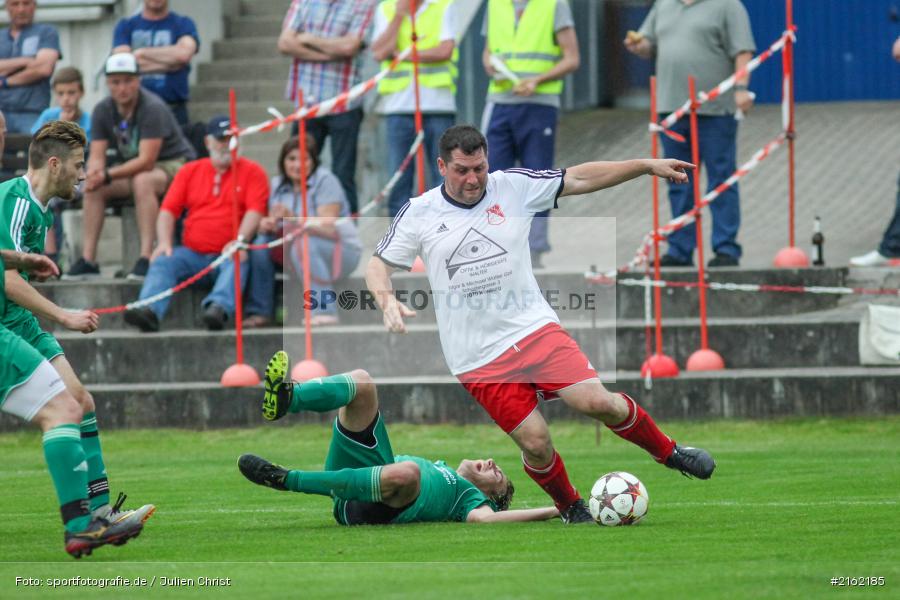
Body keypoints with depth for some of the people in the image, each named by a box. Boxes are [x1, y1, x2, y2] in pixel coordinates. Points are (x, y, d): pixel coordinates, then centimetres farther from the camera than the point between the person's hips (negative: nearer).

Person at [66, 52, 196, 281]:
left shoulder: (152, 108, -24)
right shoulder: (103, 110, -4)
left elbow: (147, 161, -29)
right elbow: (97, 156, -6)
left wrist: (108, 175, -36)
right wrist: (93, 174, -31)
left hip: (174, 165, -7)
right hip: (132, 166, 7)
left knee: (142, 180, -37)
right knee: (92, 187, -15)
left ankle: (146, 258, -39)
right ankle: (88, 260, -14)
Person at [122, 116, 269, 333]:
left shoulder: (252, 172, 8)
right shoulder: (190, 171, 18)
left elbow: (255, 211, -5)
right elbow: (168, 210, 12)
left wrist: (240, 241, -23)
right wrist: (164, 242, -7)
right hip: (192, 253, 3)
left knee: (237, 264, -36)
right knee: (163, 261, -24)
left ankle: (219, 307, -62)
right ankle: (150, 310, -47)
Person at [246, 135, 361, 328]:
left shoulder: (325, 180, -13)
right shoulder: (278, 185, 6)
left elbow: (329, 227, -23)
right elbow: (272, 222, 3)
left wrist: (293, 219, -36)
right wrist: (268, 225, -22)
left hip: (343, 250, -6)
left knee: (304, 243, -35)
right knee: (262, 241, -16)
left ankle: (324, 311, -36)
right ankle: (259, 312, -13)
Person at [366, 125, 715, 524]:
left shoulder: (512, 187, 1)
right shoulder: (418, 214, -2)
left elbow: (579, 179, 4)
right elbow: (378, 266, 3)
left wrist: (647, 166, -1)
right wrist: (387, 301, -19)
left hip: (534, 327, 1)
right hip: (478, 356, -1)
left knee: (596, 401, -15)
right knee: (534, 441, -9)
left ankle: (669, 452, 9)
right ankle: (571, 510, 18)